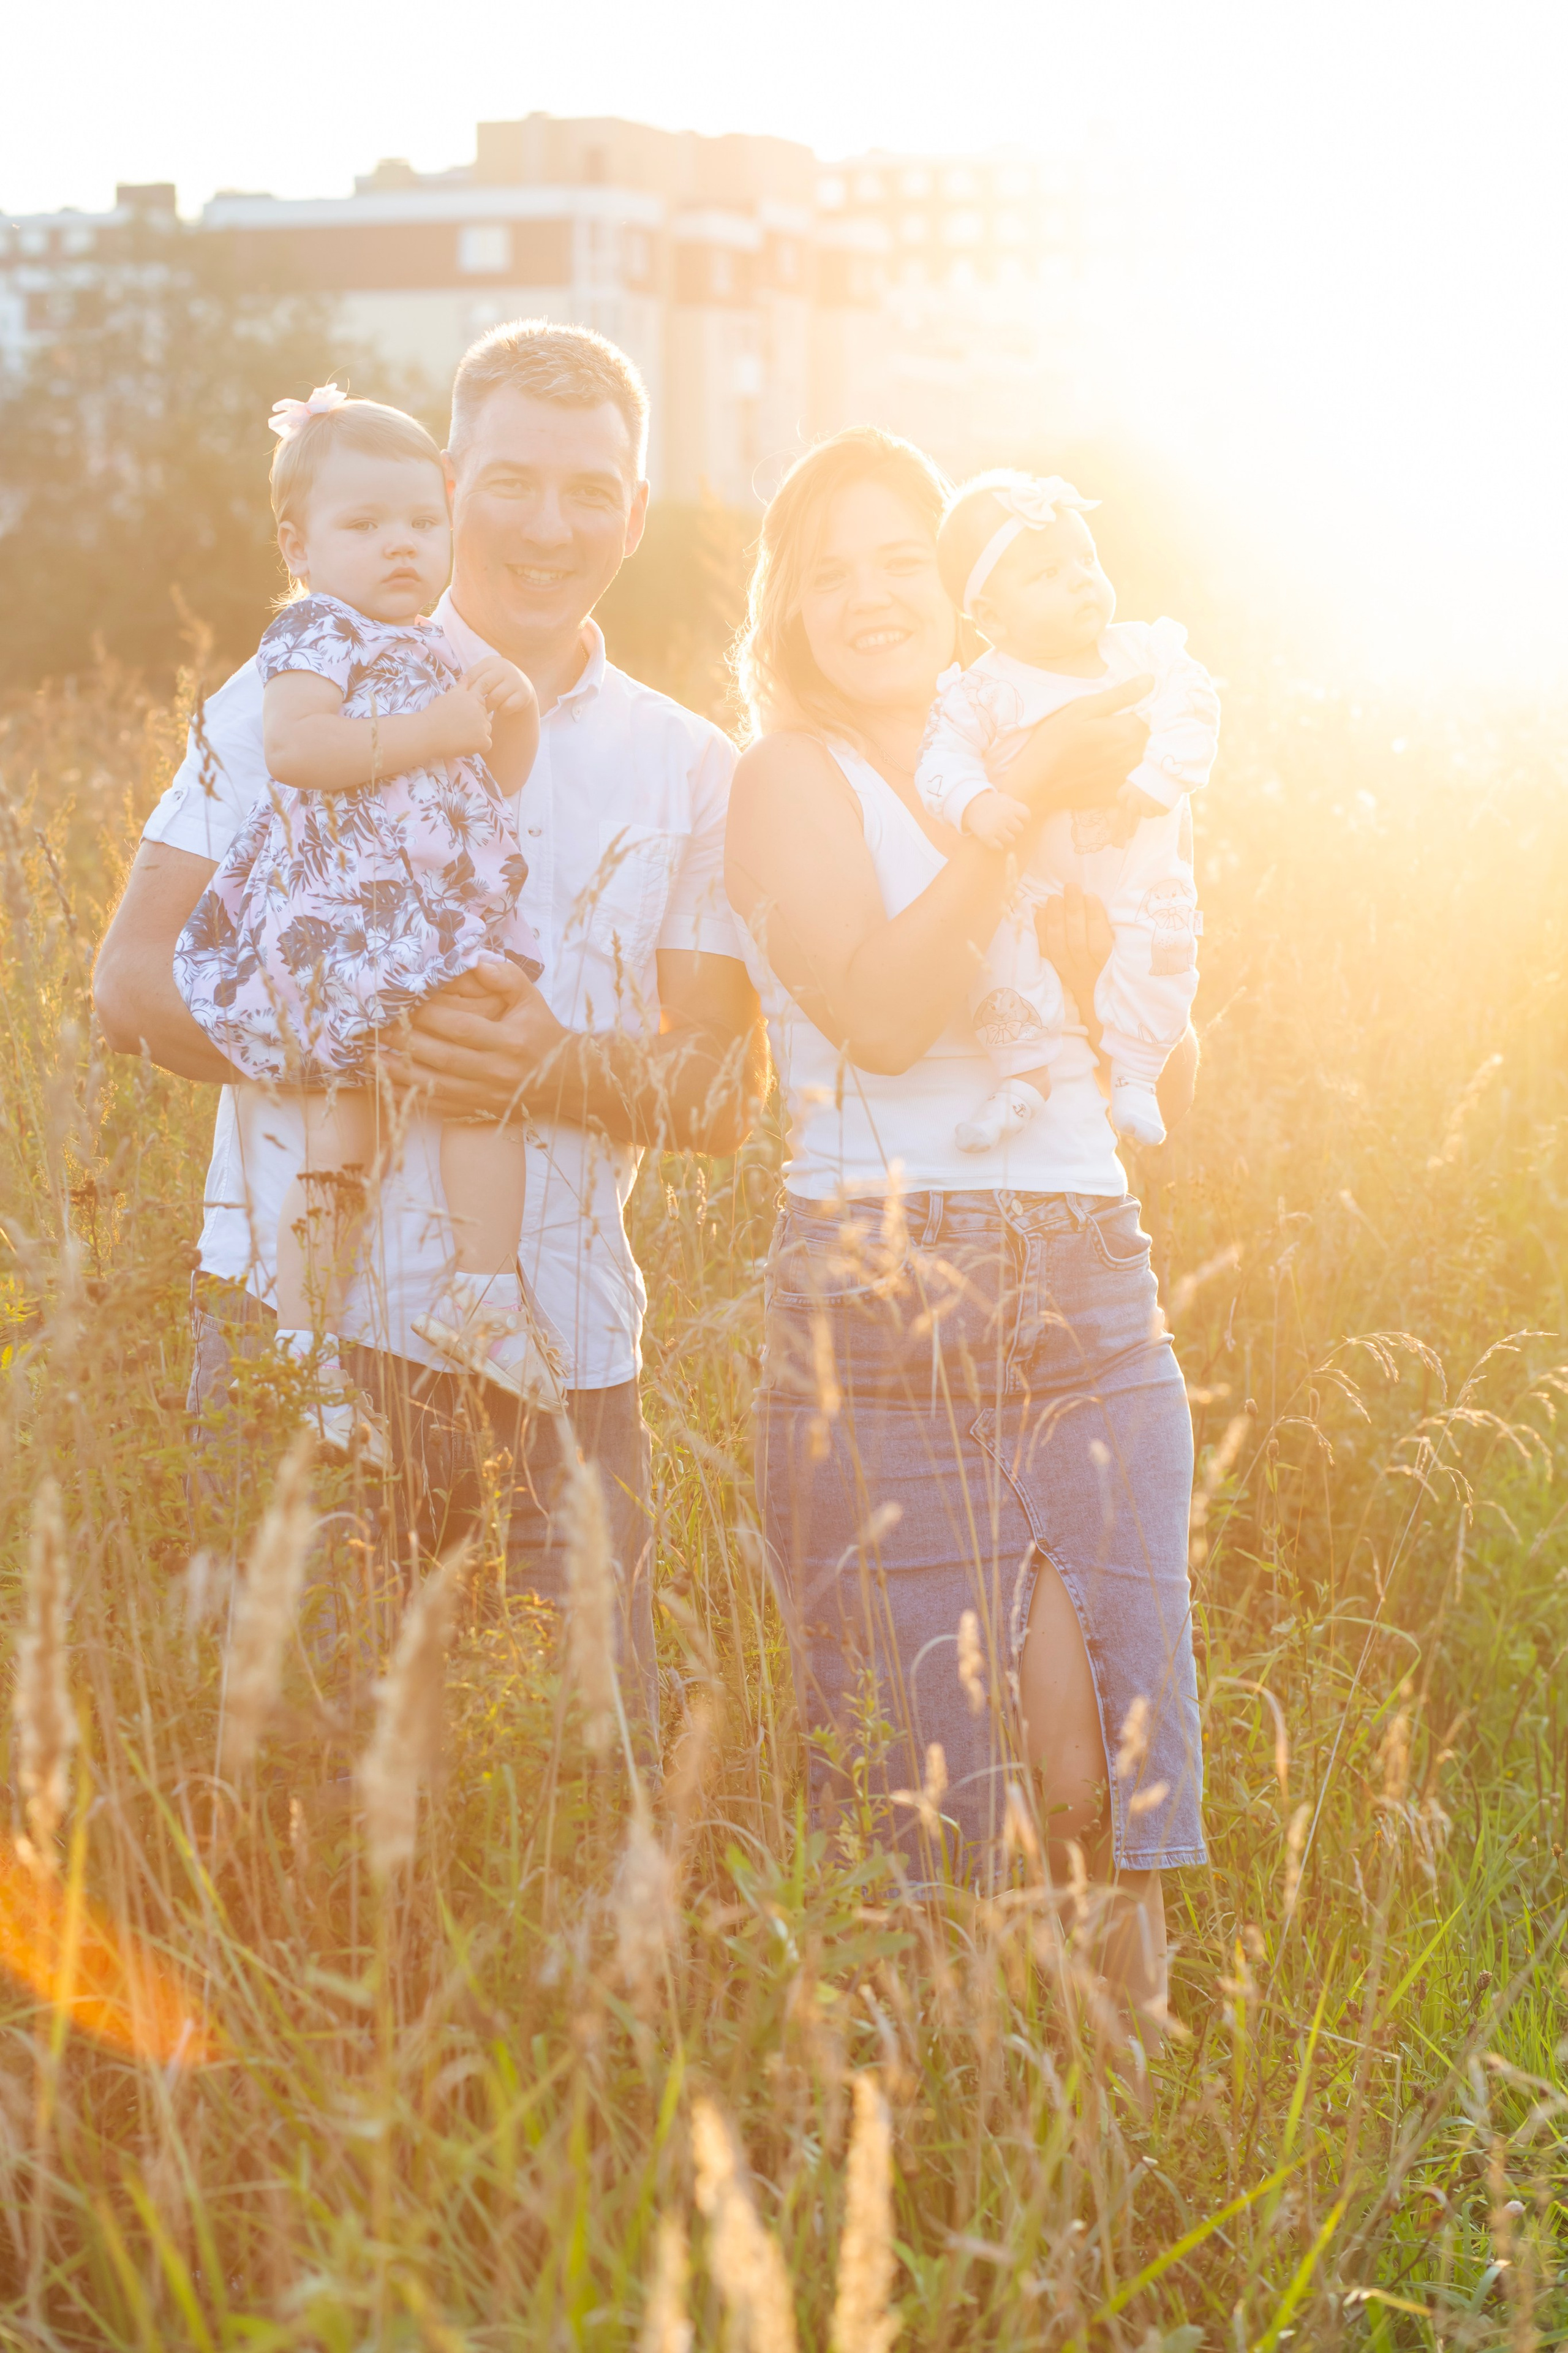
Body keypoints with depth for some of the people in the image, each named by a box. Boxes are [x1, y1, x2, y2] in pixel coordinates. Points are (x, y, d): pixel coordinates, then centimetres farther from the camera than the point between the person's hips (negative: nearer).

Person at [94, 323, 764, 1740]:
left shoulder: (687, 768, 12)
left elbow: (724, 1096, 7)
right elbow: (134, 985, 0)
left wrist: (563, 1069, -14)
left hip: (564, 1352, 2)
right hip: (313, 1315, -2)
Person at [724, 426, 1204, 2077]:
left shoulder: (1065, 783, 18)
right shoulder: (794, 780, 2)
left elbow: (1170, 1079, 14)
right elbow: (880, 1014, -16)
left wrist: (1097, 932, -3)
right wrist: (1016, 804, -18)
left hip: (1096, 1306, 4)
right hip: (884, 1309, -4)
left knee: (1099, 1754, -4)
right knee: (924, 1773, -3)